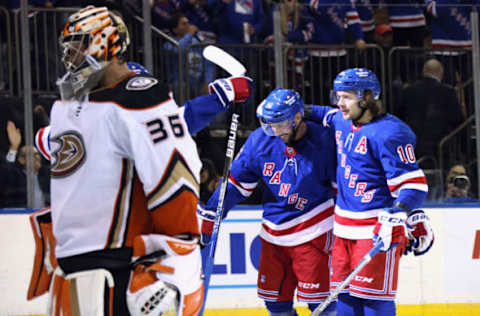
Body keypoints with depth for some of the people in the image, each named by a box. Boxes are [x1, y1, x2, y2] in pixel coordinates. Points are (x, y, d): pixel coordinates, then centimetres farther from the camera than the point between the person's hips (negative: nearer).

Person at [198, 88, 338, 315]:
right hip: (274, 232, 5)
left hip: (313, 229, -5)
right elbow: (236, 183, 7)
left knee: (317, 297, -8)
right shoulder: (259, 141, -2)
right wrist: (210, 215, 5)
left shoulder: (324, 141, -12)